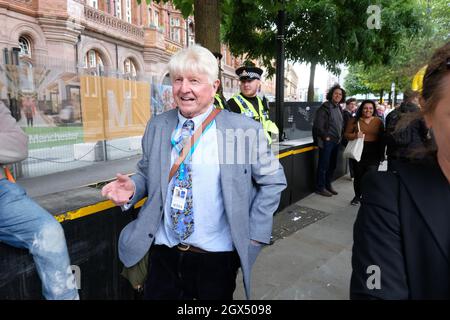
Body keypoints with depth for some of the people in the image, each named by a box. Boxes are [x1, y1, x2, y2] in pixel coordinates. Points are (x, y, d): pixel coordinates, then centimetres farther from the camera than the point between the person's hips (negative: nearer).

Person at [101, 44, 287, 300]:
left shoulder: (245, 130, -11)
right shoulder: (157, 127, 0)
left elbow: (273, 180, -3)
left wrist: (255, 234, -6)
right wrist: (132, 188, -10)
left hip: (216, 257, -2)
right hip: (163, 253, 3)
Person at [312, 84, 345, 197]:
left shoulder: (338, 108, 15)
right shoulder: (325, 107, -10)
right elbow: (318, 125, -16)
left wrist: (340, 137, 13)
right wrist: (326, 137, -14)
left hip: (336, 141, 8)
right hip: (327, 141, -8)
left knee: (332, 165, 14)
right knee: (323, 165, -2)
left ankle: (328, 185, 27)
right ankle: (320, 187, 8)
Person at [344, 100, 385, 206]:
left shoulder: (378, 121, 6)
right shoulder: (355, 120, 4)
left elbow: (382, 138, 9)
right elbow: (346, 134, 3)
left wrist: (382, 154, 7)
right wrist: (355, 135, -18)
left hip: (373, 154, 0)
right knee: (358, 176, 10)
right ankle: (357, 196, 27)